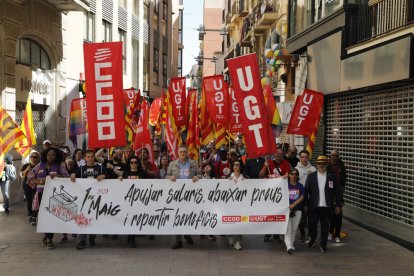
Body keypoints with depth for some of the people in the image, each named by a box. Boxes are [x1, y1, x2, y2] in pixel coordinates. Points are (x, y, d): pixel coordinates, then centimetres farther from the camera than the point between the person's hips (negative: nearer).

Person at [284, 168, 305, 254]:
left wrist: (294, 204, -12)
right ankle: (289, 246, -16)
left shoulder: (300, 186, 8)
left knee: (294, 228, 6)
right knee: (288, 228, -11)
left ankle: (291, 243, 19)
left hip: (297, 209, 2)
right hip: (287, 209, -2)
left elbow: (302, 197, 0)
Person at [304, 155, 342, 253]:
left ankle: (323, 245, 16)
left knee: (325, 226, 3)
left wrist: (338, 205, 0)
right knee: (312, 224, 6)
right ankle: (312, 239, 34)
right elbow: (306, 191, 0)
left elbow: (336, 192, 3)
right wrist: (305, 205, -4)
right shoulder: (311, 176, 3)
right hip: (313, 206, 0)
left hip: (326, 207, 0)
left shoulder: (332, 177, 3)